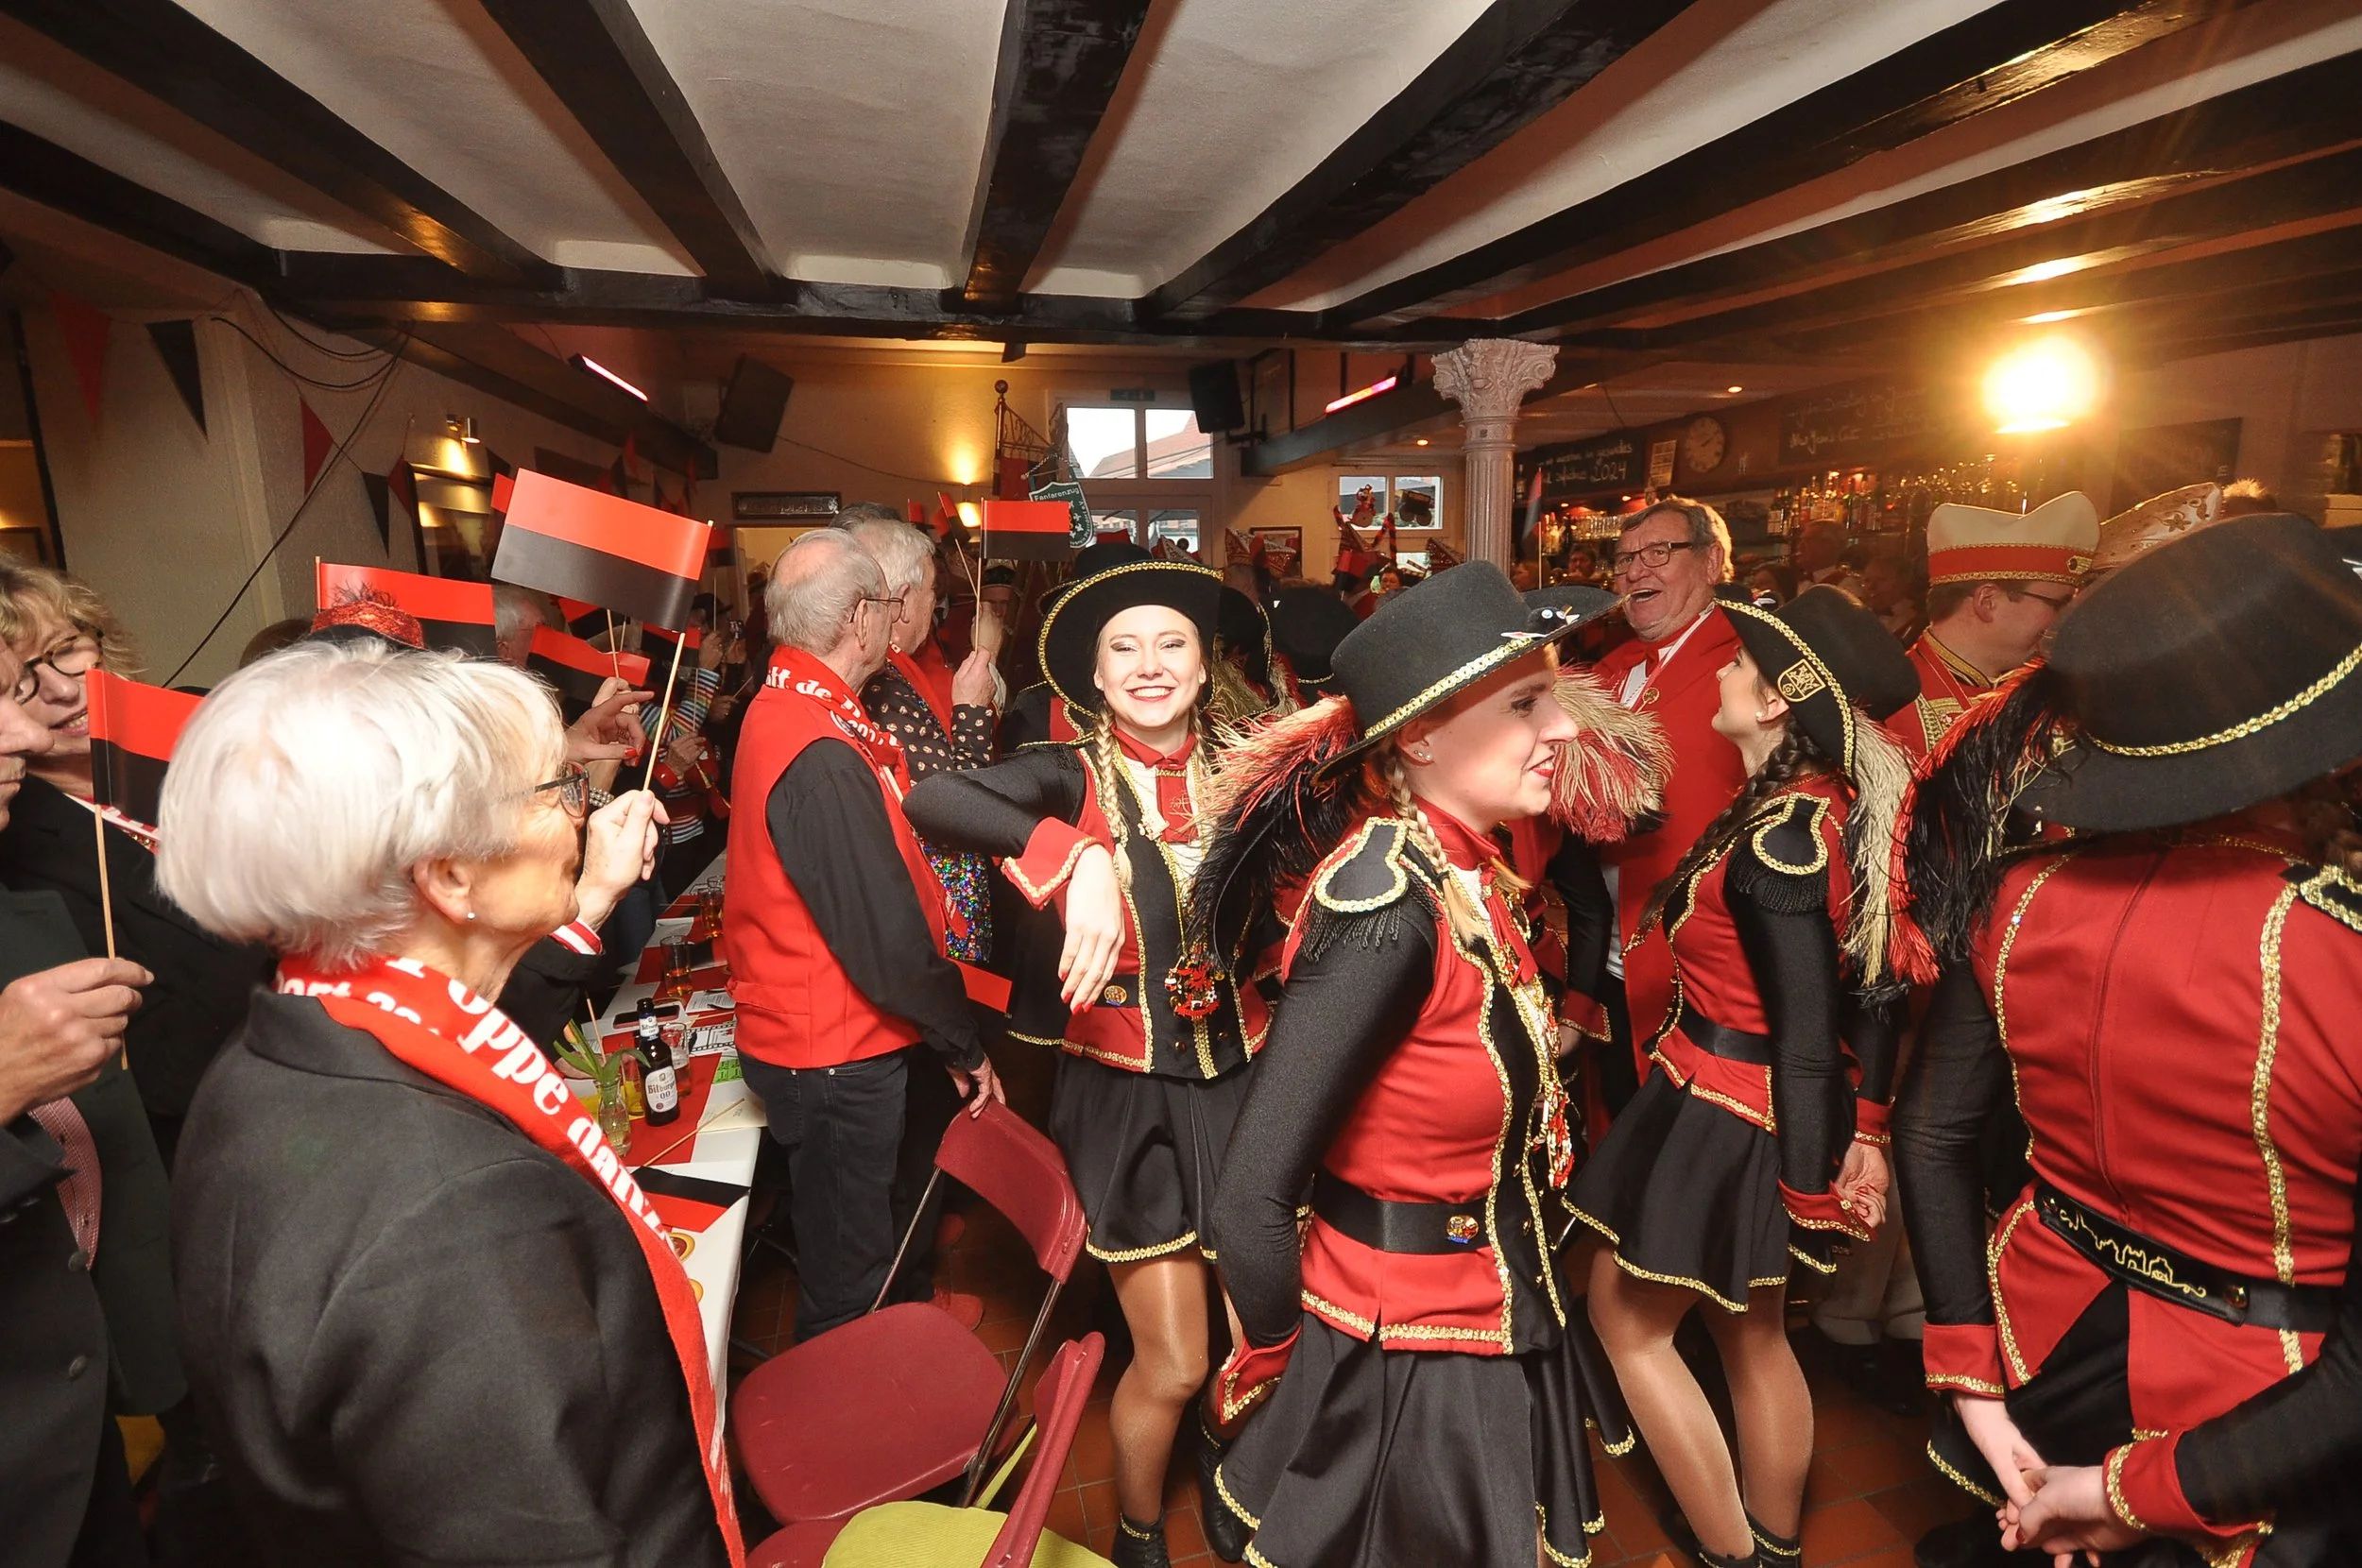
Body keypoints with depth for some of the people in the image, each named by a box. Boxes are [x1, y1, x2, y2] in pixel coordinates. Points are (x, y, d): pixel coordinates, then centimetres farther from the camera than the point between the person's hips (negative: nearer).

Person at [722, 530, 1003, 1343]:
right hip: (837, 1056, -10)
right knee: (849, 1285, 11)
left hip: (822, 1038, 10)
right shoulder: (820, 755, -28)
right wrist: (964, 1046, -12)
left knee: (861, 1252, 28)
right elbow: (883, 936, -24)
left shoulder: (787, 705, 6)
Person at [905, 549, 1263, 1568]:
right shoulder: (1072, 778, -10)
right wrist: (1078, 859, -37)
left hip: (1240, 1082, 3)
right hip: (1127, 1096, -3)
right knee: (1172, 1363, 8)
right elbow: (929, 798, -28)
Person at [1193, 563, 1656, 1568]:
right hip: (1408, 1366, -7)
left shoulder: (1471, 872, -5)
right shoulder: (1386, 906, -31)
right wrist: (1275, 1366, -12)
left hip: (1497, 1327, 8)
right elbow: (1252, 1199, -28)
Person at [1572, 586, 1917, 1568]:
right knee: (1754, 1332, 24)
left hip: (1724, 1114, -8)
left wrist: (1806, 1187, -13)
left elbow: (1805, 1036, -22)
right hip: (1765, 1110, 9)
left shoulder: (1777, 838, -27)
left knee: (1623, 1316, 13)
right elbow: (1863, 989, 4)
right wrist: (1867, 1129, 10)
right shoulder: (1835, 805, 0)